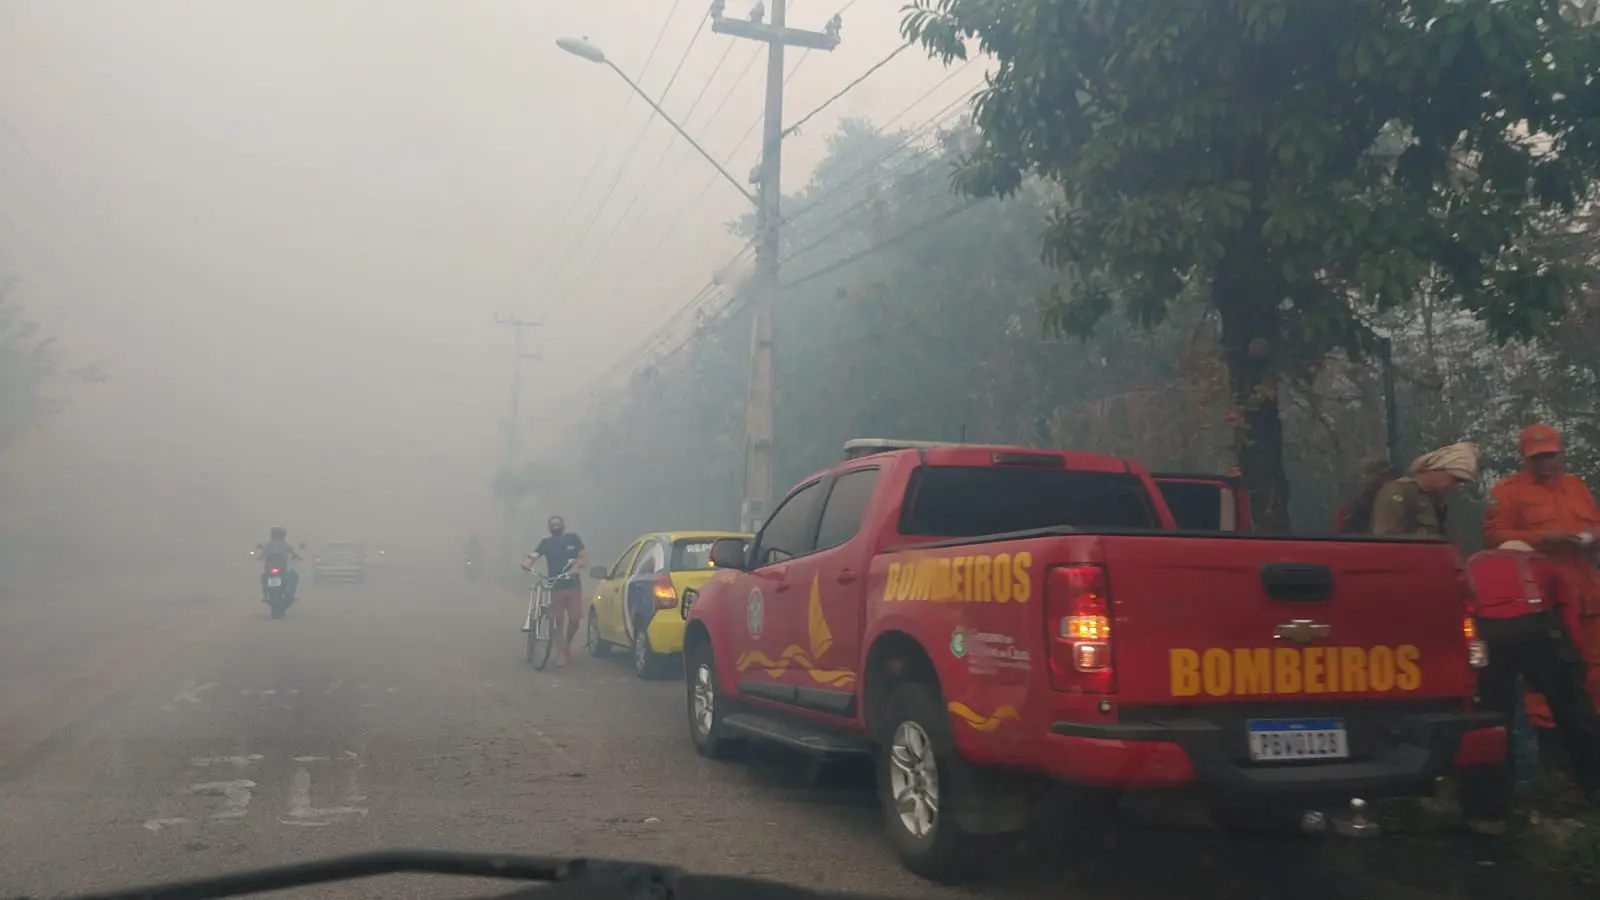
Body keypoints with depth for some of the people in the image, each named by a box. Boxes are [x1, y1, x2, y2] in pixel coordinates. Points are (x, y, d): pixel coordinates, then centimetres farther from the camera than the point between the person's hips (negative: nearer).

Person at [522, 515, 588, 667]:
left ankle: (568, 644, 25)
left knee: (575, 619, -2)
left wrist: (576, 567, -21)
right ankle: (560, 653, 8)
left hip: (574, 585, 0)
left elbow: (584, 557, -1)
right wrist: (527, 562, -34)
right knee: (558, 621, 0)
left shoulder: (573, 539, 4)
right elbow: (533, 556, -10)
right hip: (556, 586, 0)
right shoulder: (546, 543, 3)